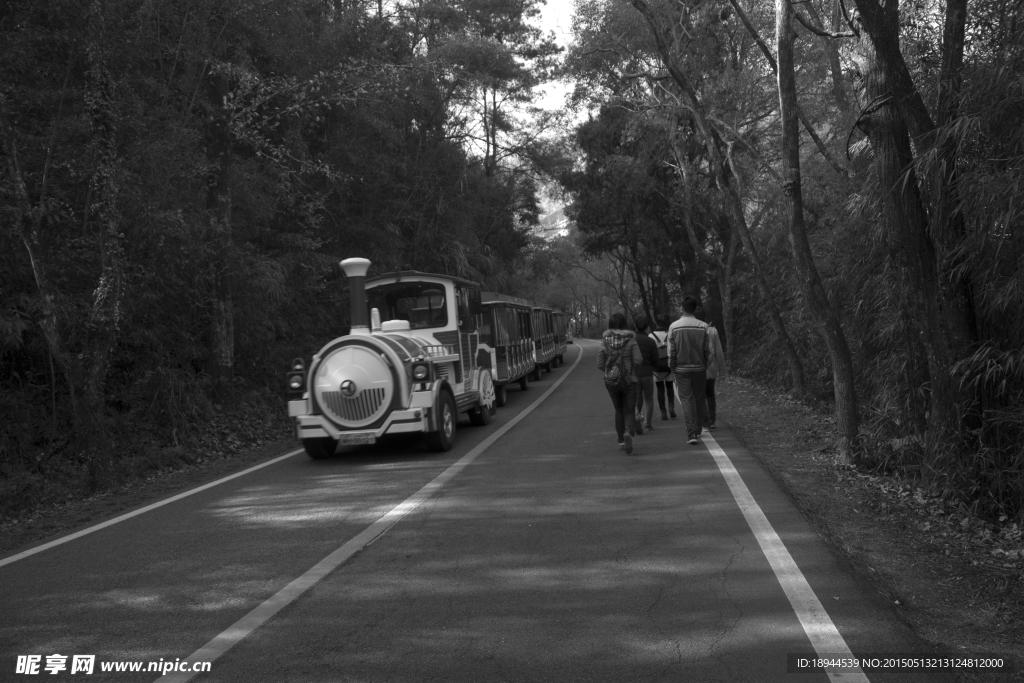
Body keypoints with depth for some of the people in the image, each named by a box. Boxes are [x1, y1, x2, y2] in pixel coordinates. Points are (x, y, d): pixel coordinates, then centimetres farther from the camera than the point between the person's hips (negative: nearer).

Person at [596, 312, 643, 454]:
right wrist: (629, 365, 7)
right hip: (629, 380, -2)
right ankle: (628, 433, -22)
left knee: (618, 411, 19)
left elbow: (600, 364, -4)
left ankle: (621, 441, 21)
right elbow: (638, 360, -14)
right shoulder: (630, 340, -8)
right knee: (628, 411, 6)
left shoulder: (605, 342, -3)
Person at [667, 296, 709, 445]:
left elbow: (671, 351, -5)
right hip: (699, 368, 1)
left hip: (681, 369, -1)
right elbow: (708, 350, -4)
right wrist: (706, 366, 8)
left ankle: (691, 434, -6)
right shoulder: (703, 326, -6)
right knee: (699, 399, 15)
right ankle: (697, 431, 24)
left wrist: (672, 368, 6)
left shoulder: (674, 327, -7)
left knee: (686, 400, 2)